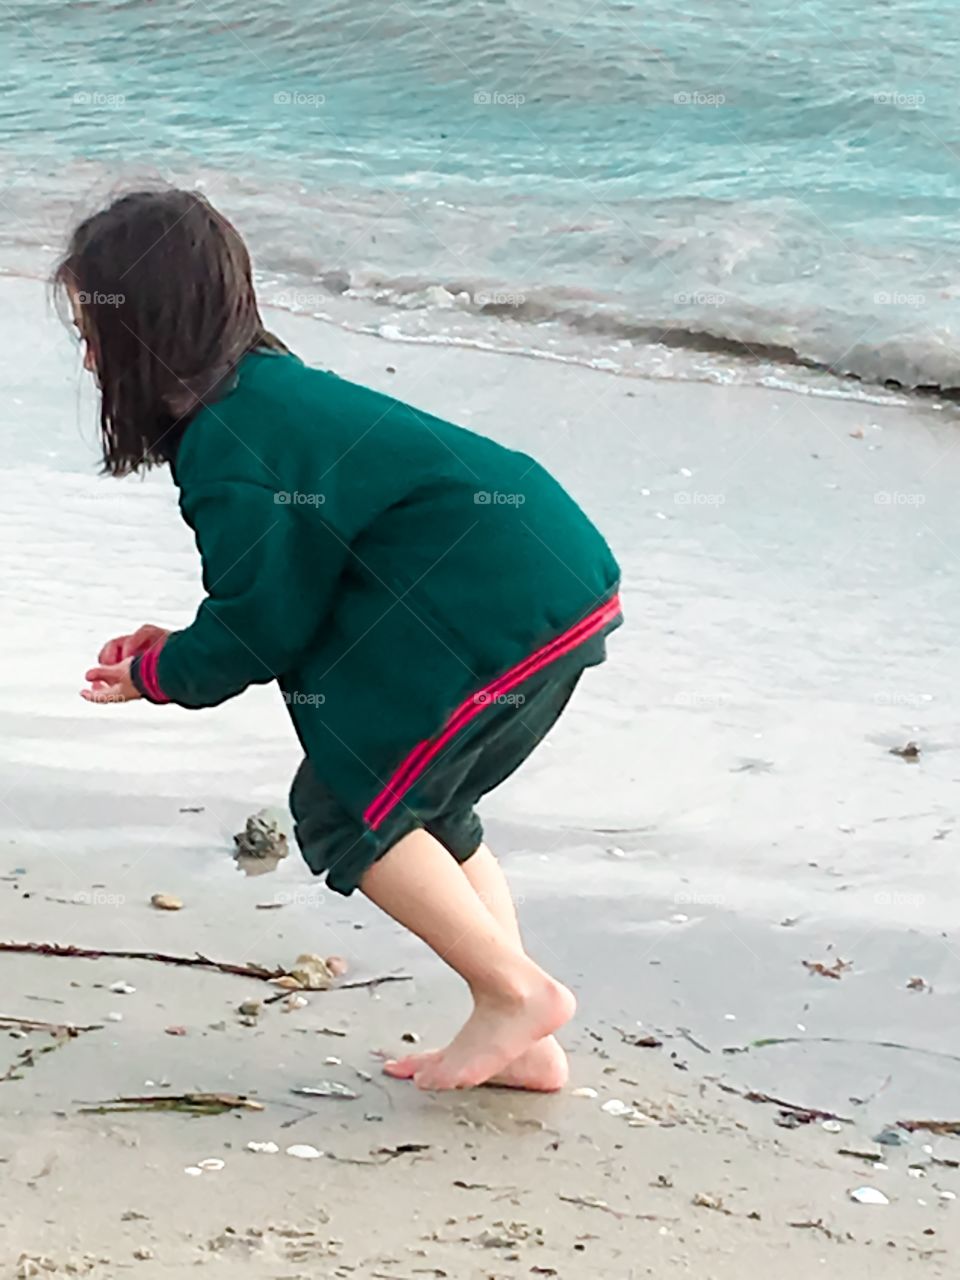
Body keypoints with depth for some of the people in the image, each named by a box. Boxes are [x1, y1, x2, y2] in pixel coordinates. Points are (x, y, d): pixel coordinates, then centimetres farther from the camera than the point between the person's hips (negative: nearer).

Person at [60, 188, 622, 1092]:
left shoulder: (225, 454, -16)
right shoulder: (274, 387, 15)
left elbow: (264, 627, -8)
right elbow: (289, 589, 21)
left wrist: (159, 673, 9)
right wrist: (179, 648, 15)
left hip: (504, 611, -10)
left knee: (344, 809, -2)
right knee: (418, 807, 20)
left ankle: (516, 992, 4)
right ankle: (520, 1043, 21)